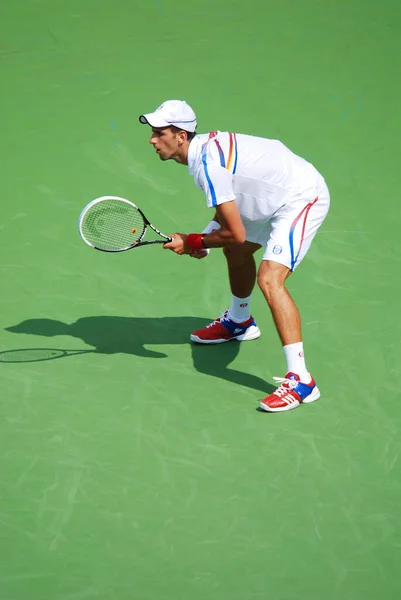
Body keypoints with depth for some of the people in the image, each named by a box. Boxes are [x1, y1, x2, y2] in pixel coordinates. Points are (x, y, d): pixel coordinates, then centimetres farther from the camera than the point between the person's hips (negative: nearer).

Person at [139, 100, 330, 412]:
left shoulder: (207, 164, -28)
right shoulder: (206, 145, 1)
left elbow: (235, 233, -25)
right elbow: (228, 212, 14)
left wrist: (191, 241, -10)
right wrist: (202, 241, -1)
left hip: (303, 198, -11)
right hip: (278, 197, 11)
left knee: (269, 279, -24)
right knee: (236, 251, 28)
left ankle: (300, 381, -26)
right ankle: (239, 321, 57)